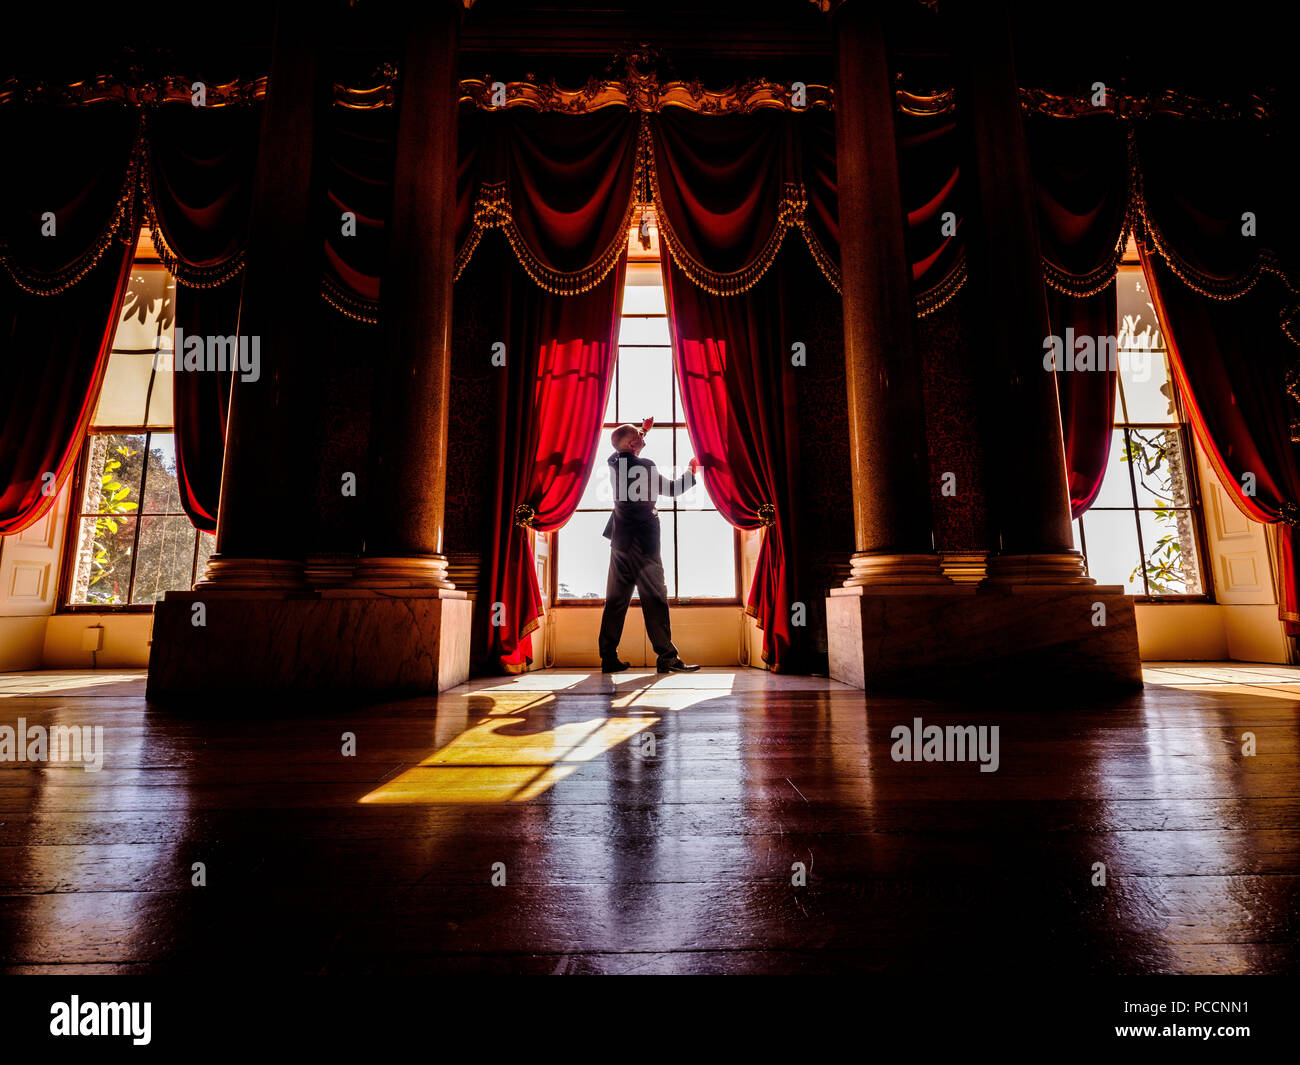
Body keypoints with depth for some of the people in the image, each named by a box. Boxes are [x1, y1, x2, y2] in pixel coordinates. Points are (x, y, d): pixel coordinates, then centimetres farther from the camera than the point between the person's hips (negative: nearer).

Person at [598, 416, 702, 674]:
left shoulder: (615, 462, 7)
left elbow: (625, 450, 32)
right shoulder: (644, 466, -13)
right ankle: (667, 657, 1)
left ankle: (609, 658, 12)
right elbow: (672, 489, -3)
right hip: (642, 541, -7)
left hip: (620, 540, 8)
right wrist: (692, 471, 12)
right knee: (655, 598, -3)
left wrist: (643, 429, 38)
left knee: (616, 599, 9)